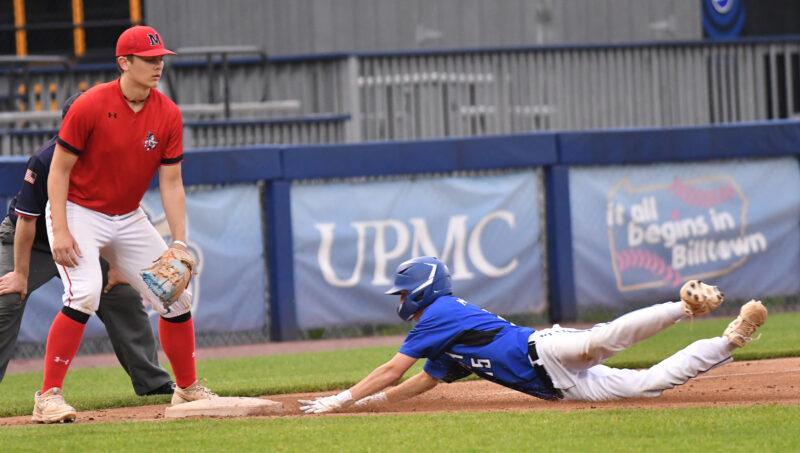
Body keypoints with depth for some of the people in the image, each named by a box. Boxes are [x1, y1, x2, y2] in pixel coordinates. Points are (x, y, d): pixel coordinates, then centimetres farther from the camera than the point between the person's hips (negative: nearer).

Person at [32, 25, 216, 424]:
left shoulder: (168, 115, -5)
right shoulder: (90, 106, -20)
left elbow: (171, 183, -2)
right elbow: (59, 169, -15)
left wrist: (179, 243, -11)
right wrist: (61, 231, -23)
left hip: (128, 219, 6)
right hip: (78, 212, -6)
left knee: (177, 296, 4)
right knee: (84, 293, -27)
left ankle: (188, 390, 22)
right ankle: (48, 397, -22)